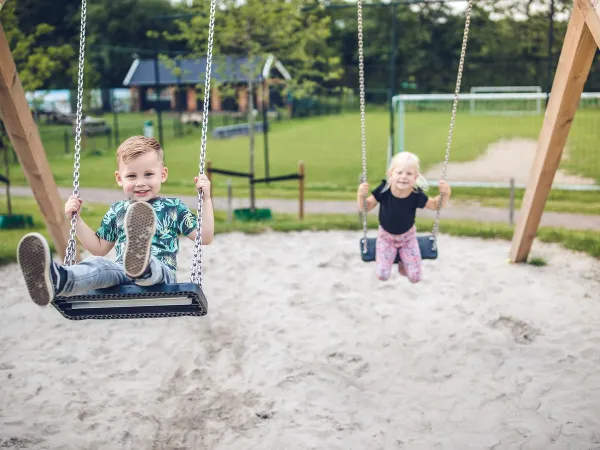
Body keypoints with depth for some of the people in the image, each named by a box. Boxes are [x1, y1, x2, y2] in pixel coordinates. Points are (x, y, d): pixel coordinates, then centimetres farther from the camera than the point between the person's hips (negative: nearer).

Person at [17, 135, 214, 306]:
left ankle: (142, 262, -76)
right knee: (99, 265, -33)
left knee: (151, 266, -39)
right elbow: (99, 248, 30)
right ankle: (56, 279, -64)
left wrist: (205, 199, 1)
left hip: (160, 275, -2)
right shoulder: (117, 211, 22)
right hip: (122, 275, 3)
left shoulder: (173, 207, 14)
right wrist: (76, 218, 21)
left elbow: (205, 237, 8)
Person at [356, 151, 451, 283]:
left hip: (407, 236, 1)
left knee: (415, 277, -2)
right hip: (386, 236, -1)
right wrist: (361, 195, -38)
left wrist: (445, 194, -27)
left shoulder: (417, 195, -25)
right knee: (382, 275, -10)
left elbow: (435, 205, -7)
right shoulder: (383, 190, -28)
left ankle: (403, 262, 33)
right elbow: (365, 207, -17)